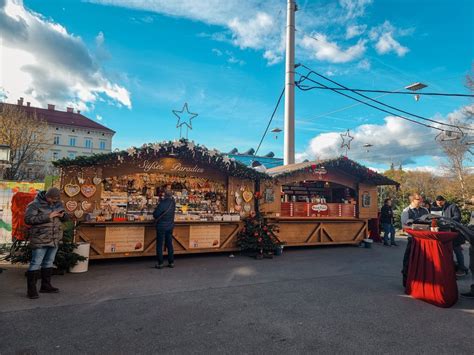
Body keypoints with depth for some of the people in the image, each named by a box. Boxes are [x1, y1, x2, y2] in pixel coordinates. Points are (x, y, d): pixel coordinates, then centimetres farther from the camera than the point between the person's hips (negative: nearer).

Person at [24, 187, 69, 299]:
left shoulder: (58, 204, 6)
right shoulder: (35, 205, -11)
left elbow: (66, 218, 13)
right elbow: (28, 219, -22)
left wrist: (62, 215, -11)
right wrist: (48, 216, -26)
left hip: (54, 239, 6)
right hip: (40, 239, -6)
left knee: (49, 262, 13)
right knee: (36, 263, -3)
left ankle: (45, 286, 24)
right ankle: (31, 289, 6)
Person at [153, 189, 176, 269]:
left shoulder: (162, 204, -19)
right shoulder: (173, 202, -3)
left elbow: (155, 214, -12)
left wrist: (157, 218, 8)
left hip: (161, 226, -5)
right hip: (170, 225, 6)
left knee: (159, 245, 4)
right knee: (169, 244, 13)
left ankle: (160, 263, 7)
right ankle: (171, 262, 17)